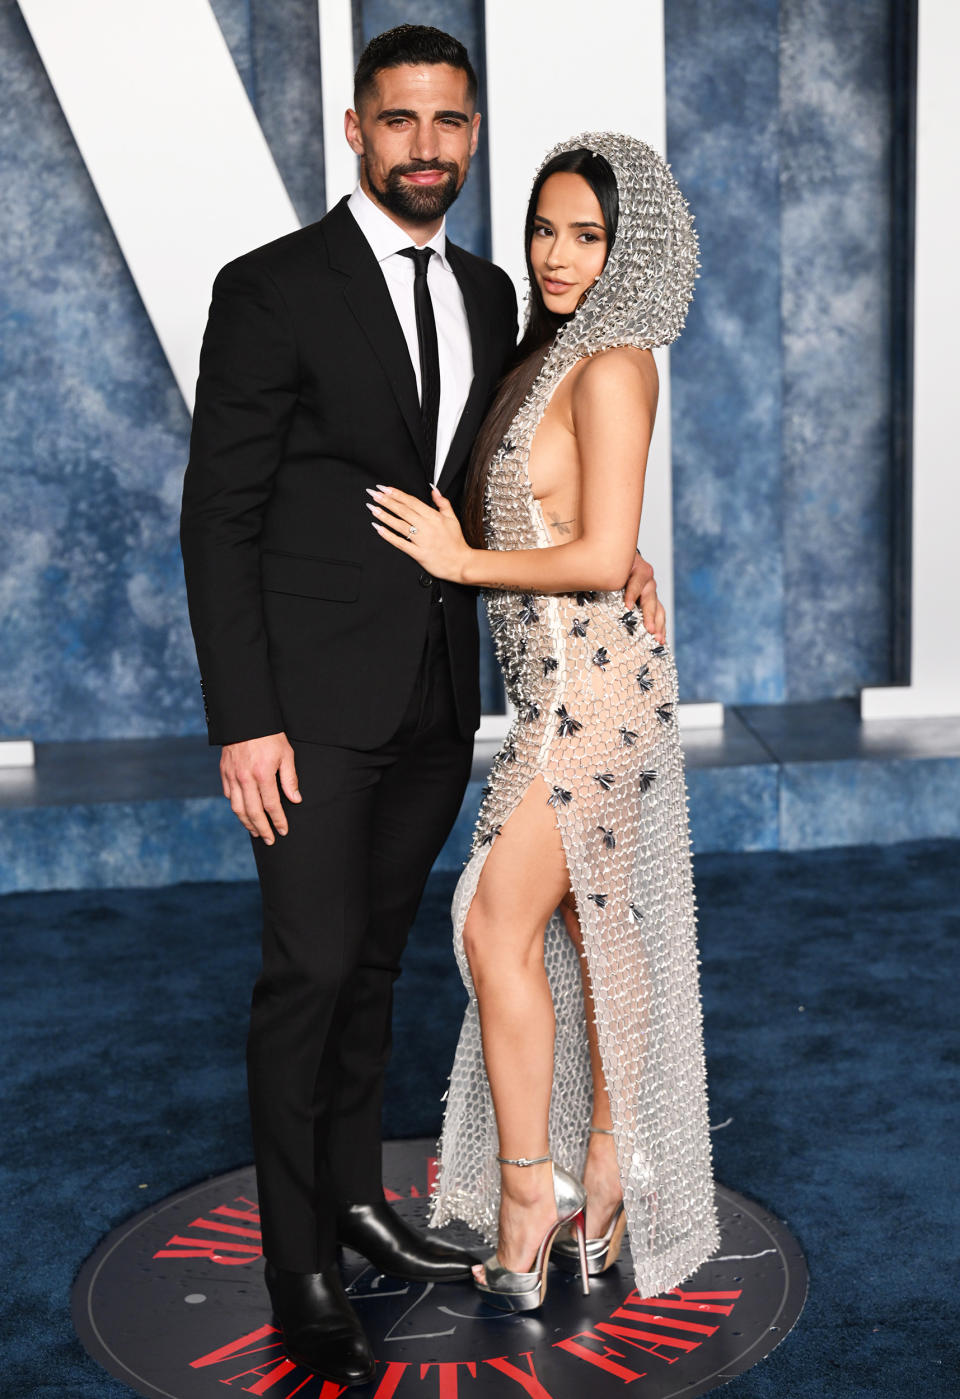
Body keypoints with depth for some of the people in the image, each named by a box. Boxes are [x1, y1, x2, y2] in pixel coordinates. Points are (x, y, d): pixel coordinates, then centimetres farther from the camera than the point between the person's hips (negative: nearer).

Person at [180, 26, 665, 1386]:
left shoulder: (488, 295, 10)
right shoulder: (273, 289, -8)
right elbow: (220, 517, -10)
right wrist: (242, 722, -15)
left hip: (437, 699, 6)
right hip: (316, 702, -6)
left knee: (375, 962, 16)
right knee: (311, 972, -4)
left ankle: (357, 1199, 32)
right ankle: (299, 1272, 10)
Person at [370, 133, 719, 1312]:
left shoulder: (611, 368, -15)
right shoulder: (550, 356, 12)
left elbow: (602, 559, -19)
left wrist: (460, 559, -12)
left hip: (592, 683, -9)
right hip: (561, 687, 9)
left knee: (497, 928, -6)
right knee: (589, 928, 14)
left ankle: (526, 1206, 5)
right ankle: (605, 1182, 27)